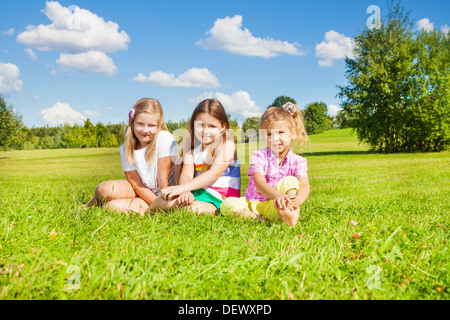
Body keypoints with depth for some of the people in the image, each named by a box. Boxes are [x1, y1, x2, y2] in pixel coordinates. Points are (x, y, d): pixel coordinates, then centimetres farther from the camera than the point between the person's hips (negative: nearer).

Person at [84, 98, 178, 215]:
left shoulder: (164, 138, -18)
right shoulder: (125, 149, -7)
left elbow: (163, 179, -17)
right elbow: (137, 184, -9)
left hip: (162, 193, -4)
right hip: (140, 191, 4)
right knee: (105, 189, -25)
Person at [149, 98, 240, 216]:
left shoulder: (227, 145, -3)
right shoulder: (191, 149, 12)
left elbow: (214, 174, -17)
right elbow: (186, 174, -4)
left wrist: (181, 188, -28)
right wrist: (185, 192, -30)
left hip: (221, 199, -5)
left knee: (193, 208, -37)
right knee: (161, 202, -21)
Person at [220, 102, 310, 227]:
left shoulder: (298, 161, -1)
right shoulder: (259, 156, -6)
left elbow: (304, 185, -18)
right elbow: (259, 183, -22)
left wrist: (298, 200, -45)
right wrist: (277, 195, -45)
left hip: (274, 207, 0)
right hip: (252, 205, 0)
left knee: (290, 181, -24)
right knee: (227, 204, -26)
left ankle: (288, 215, -48)